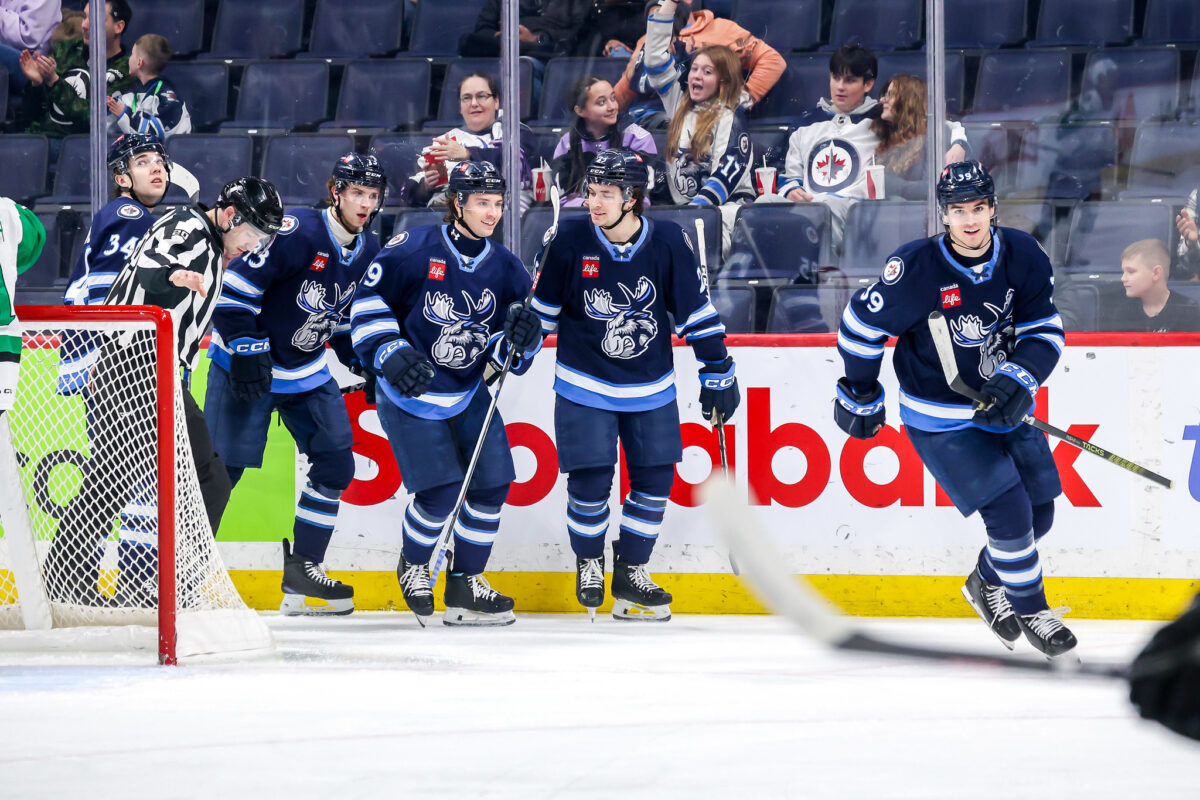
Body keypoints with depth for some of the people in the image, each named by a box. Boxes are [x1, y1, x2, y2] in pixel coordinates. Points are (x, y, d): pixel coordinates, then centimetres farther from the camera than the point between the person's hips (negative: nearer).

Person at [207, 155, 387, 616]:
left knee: (336, 465, 0)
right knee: (221, 468, -8)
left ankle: (300, 576, 7)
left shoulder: (368, 251, 3)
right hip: (247, 366, -8)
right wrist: (246, 350, -24)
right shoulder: (296, 232, -23)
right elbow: (235, 284, -23)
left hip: (308, 374, 8)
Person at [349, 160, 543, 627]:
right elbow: (369, 302, -8)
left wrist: (520, 338, -20)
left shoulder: (504, 268, -1)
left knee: (492, 483, -1)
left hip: (468, 396, 6)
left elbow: (507, 353, 3)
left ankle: (464, 585, 15)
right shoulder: (415, 251, -16)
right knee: (440, 492, -14)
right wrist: (391, 354, -19)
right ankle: (412, 566, 17)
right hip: (409, 396, -6)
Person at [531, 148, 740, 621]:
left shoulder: (668, 243, -11)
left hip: (651, 387, 2)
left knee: (655, 478, 1)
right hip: (585, 384, -2)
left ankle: (631, 574, 17)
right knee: (589, 479, -8)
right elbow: (544, 306, 4)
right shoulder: (571, 241, -12)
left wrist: (717, 374, -1)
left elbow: (696, 311, -3)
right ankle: (589, 564, 18)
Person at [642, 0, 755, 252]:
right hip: (683, 209, 6)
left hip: (727, 205, -6)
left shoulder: (730, 118, 0)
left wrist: (697, 207, -22)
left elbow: (730, 171, -10)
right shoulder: (679, 105, 18)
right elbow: (655, 59, 22)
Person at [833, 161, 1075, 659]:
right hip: (940, 422, -5)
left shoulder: (1022, 257, -11)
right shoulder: (917, 269, -23)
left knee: (1038, 514, 9)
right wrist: (860, 395, 0)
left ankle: (987, 585, 36)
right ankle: (1031, 611, 8)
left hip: (1002, 409, 5)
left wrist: (1019, 379, -22)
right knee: (1008, 512, -13)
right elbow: (862, 323, -10)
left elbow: (1044, 329, -4)